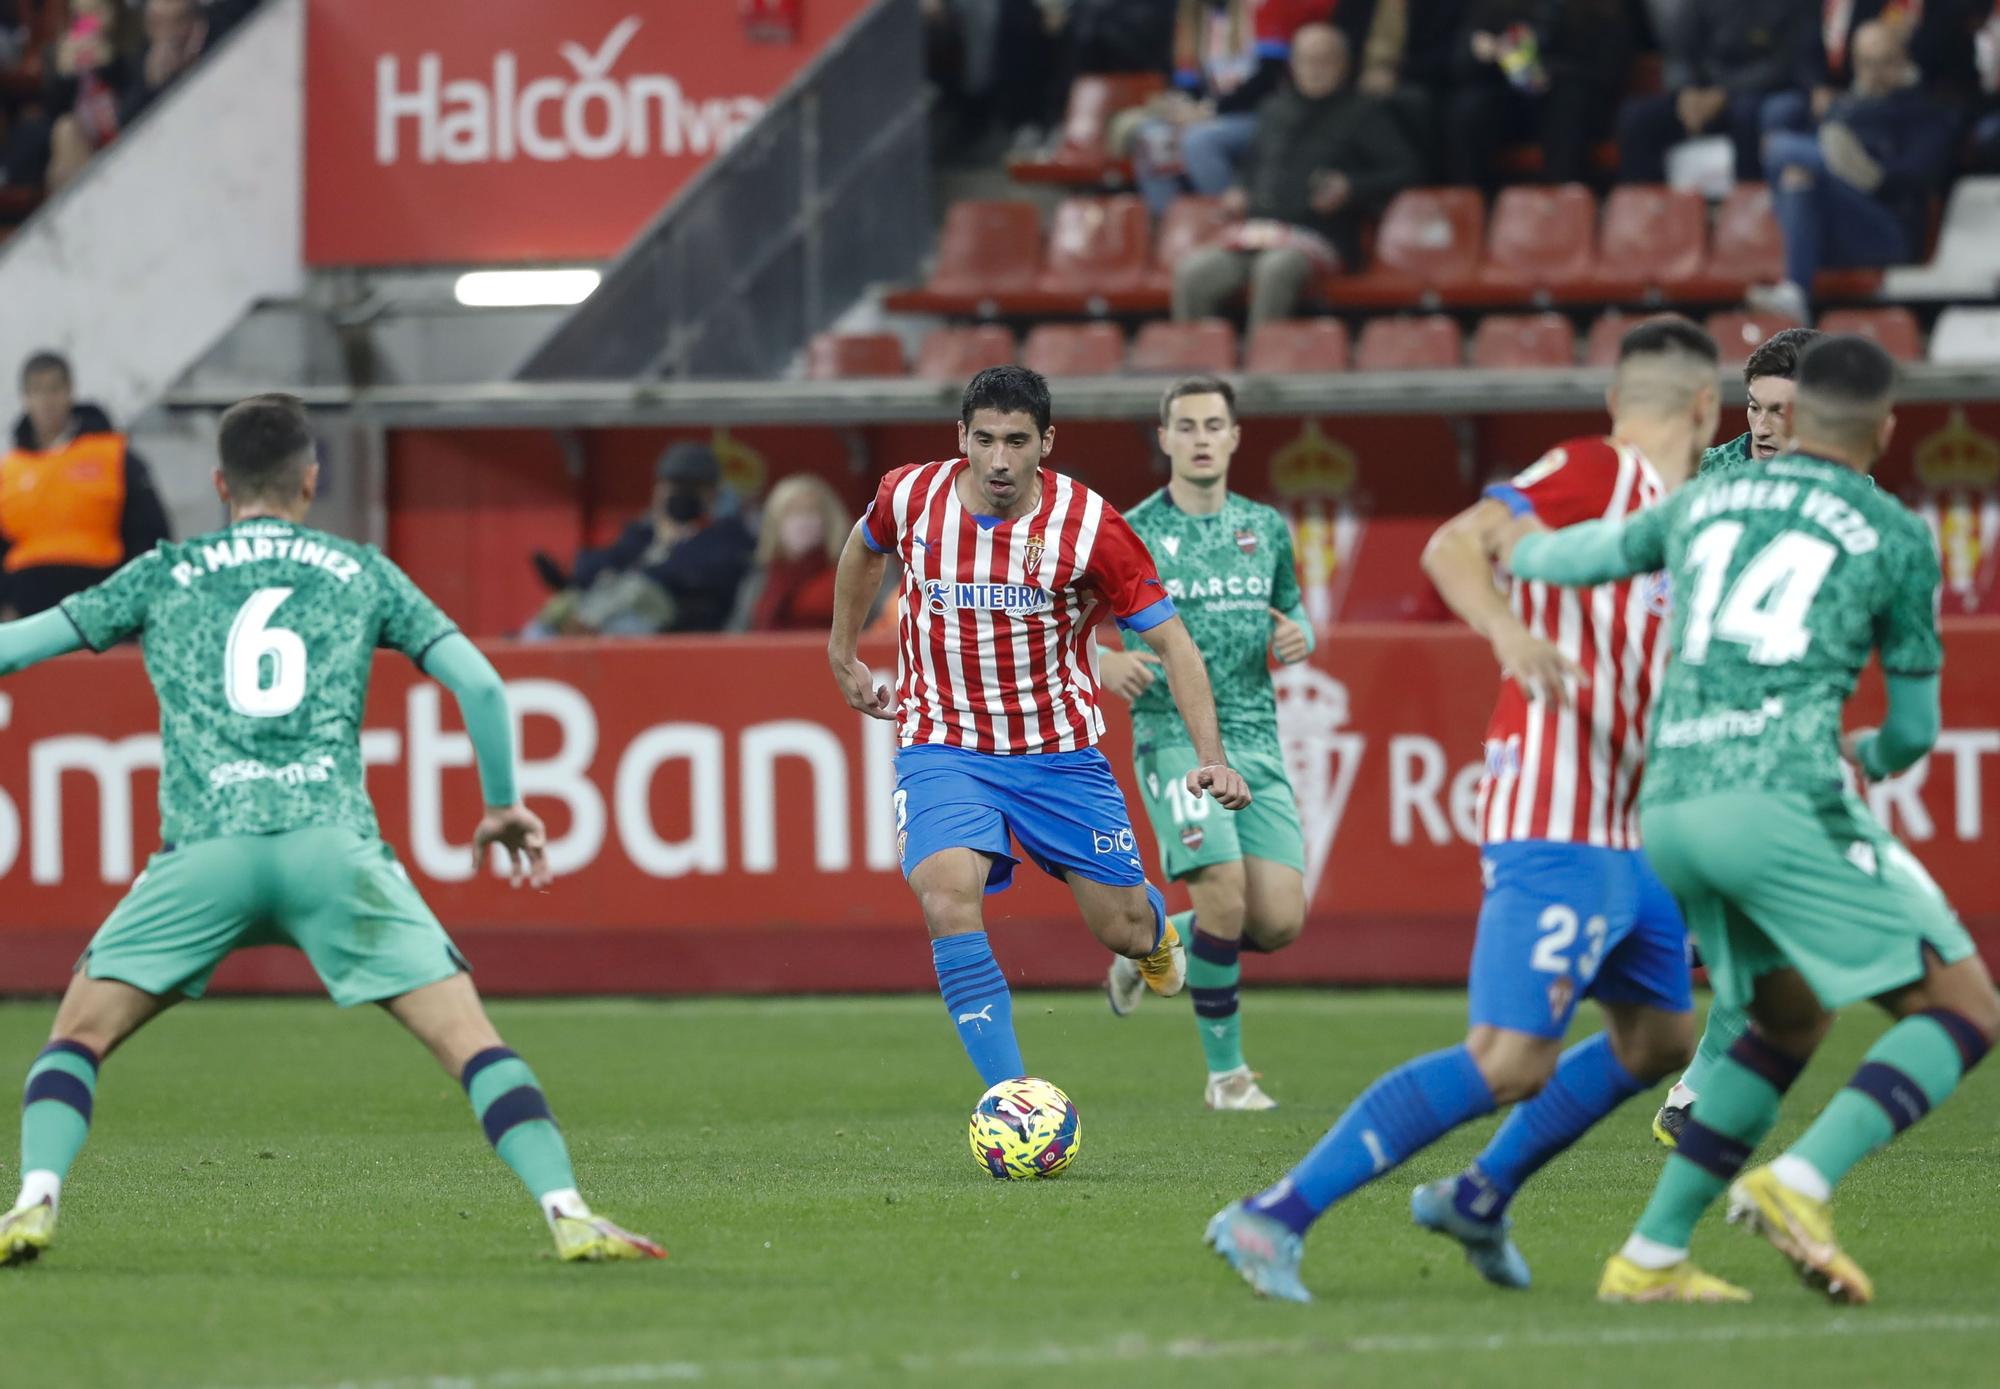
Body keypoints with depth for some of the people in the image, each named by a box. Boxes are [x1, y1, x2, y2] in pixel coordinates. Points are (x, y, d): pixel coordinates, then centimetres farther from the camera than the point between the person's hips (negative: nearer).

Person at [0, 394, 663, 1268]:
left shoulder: (162, 575, 20)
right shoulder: (361, 573, 20)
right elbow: (478, 684, 15)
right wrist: (504, 807, 28)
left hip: (206, 844, 0)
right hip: (333, 842, 0)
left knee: (79, 1032, 13)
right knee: (468, 1038, 2)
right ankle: (567, 1212, -12)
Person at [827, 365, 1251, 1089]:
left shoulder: (1089, 525, -16)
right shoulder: (912, 497, -9)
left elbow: (1172, 642, -11)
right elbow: (865, 547, 17)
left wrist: (1211, 756, -22)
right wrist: (842, 654, 23)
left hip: (1060, 751, 0)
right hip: (942, 750, 0)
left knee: (1122, 930, 4)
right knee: (948, 901, -26)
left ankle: (1156, 935, 46)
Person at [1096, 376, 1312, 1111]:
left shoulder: (1266, 528, 12)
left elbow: (1293, 613, 22)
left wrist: (1300, 638, -2)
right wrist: (1107, 664, -19)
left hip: (1257, 742, 4)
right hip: (1174, 738, -4)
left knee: (1280, 920, -7)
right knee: (1225, 893, -21)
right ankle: (1226, 1072, -5)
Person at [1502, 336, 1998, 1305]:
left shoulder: (1705, 502, 21)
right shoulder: (1897, 539, 9)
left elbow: (1571, 558, 37)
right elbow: (1913, 729, 16)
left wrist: (1518, 551, 61)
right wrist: (1874, 757, 40)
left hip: (1668, 810, 6)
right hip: (1783, 798, -6)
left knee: (1791, 1020, 25)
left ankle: (1651, 1257, 16)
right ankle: (1800, 1186, -22)